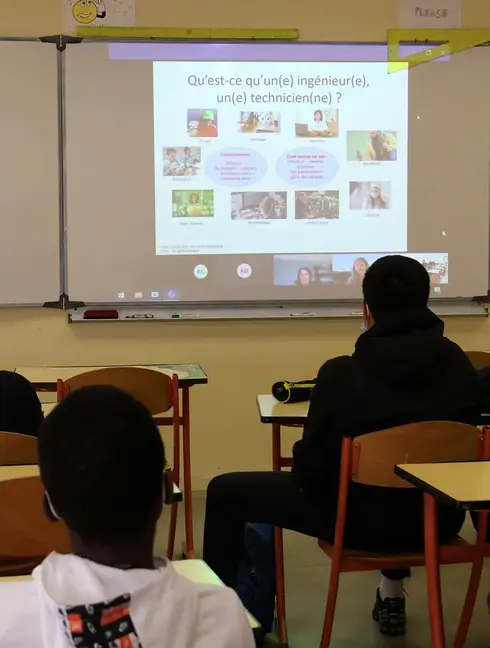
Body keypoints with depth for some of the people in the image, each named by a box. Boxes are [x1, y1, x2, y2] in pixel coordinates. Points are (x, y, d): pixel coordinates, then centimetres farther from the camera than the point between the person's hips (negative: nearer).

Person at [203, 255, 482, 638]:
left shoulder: (341, 373, -19)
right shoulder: (459, 365, -7)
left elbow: (311, 469, -12)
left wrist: (305, 472, 12)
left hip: (362, 520, -4)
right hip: (437, 518, 5)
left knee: (226, 492, 12)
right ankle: (391, 595, 48)